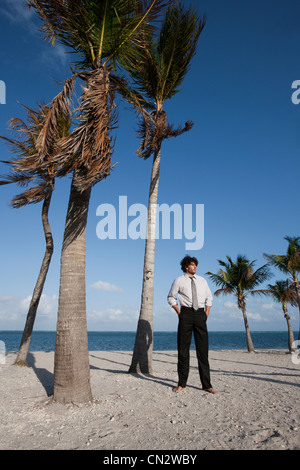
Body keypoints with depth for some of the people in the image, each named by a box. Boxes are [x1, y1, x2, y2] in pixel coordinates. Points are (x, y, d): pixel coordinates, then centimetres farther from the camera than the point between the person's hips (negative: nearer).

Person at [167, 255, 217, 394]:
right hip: (186, 314, -2)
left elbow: (209, 297, 19)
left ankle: (206, 385, 7)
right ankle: (182, 384, 12)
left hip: (200, 314, 2)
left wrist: (206, 314, 8)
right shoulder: (179, 281, 3)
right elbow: (171, 297, 9)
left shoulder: (202, 280, 12)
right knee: (183, 349, 2)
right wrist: (179, 313, 1)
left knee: (203, 349, 1)